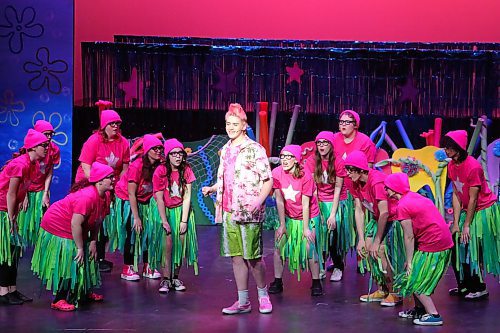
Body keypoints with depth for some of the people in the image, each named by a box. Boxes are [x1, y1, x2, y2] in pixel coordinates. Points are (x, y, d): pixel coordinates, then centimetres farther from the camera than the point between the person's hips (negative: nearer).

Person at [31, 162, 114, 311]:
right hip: (58, 228, -10)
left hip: (75, 232, 10)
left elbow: (97, 220, 5)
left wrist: (93, 242, -1)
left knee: (86, 259, 16)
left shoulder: (105, 196, -5)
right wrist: (80, 248, -26)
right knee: (67, 264, -10)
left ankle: (85, 292, 32)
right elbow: (75, 224, -33)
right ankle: (58, 300, -3)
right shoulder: (87, 197, -34)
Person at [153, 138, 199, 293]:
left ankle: (176, 277, 4)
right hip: (165, 210, -2)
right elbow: (159, 198, -12)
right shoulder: (161, 171, -12)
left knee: (181, 243, -6)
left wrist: (184, 220, -12)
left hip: (182, 210, 2)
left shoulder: (186, 170, -5)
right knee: (168, 243, -15)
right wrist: (164, 221, -15)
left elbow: (187, 197, -7)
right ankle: (166, 279, -13)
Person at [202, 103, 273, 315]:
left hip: (248, 212, -6)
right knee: (236, 256, 8)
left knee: (252, 256, -3)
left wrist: (259, 201, -21)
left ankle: (263, 295, 18)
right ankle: (243, 301, 14)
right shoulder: (225, 150, 15)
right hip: (228, 211, 6)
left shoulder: (255, 150, -5)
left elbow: (268, 181, -7)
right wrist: (211, 189, 6)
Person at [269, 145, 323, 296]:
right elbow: (279, 201, -9)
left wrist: (306, 228, -15)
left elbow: (305, 204, -18)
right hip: (288, 217, 3)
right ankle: (277, 282, 6)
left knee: (309, 248, -10)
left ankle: (316, 283, 3)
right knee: (279, 246, -5)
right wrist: (282, 225, -6)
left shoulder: (305, 175, -22)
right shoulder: (277, 173, -14)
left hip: (308, 216, -3)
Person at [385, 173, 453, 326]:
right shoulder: (415, 197, 14)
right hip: (445, 243, 9)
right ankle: (419, 309, 31)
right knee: (418, 276, 21)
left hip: (432, 247, -9)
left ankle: (433, 315, 0)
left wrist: (409, 261, -6)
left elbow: (409, 237, -13)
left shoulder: (403, 206, -13)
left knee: (414, 280, 2)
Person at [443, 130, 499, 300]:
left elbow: (473, 199, -21)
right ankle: (464, 285, 22)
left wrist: (466, 225, -16)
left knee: (474, 250, -4)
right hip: (467, 210, 8)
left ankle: (479, 289, 10)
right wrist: (456, 223, -3)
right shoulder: (451, 166, -2)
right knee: (458, 247, 9)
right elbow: (456, 195, 0)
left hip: (483, 211, -8)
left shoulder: (473, 166, -25)